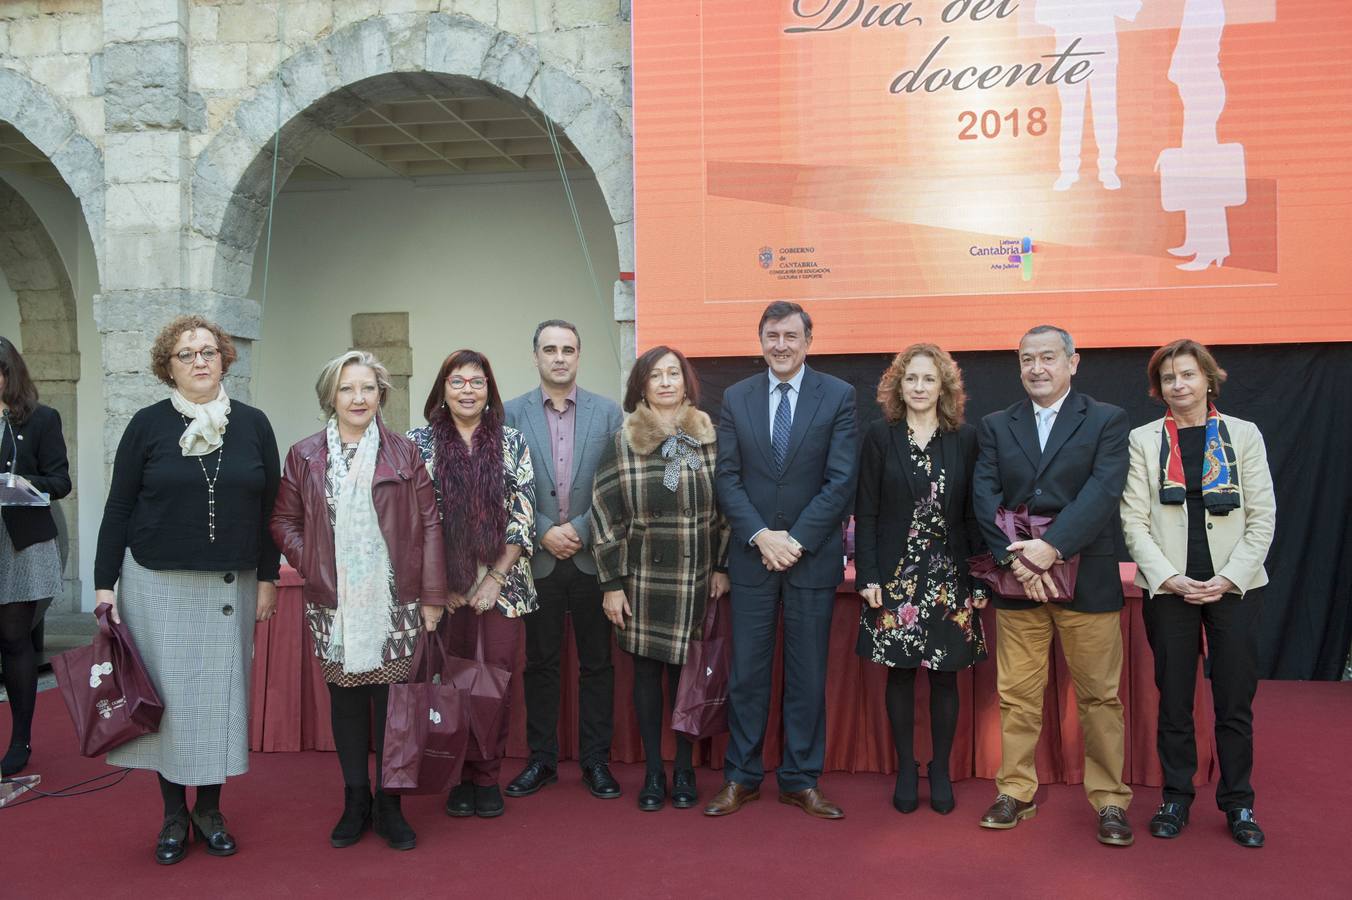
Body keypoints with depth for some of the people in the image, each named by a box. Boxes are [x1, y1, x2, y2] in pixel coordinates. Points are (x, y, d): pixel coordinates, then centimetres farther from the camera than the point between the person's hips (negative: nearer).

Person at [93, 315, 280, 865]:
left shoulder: (253, 425, 2)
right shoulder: (148, 425, -1)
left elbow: (269, 507, 5)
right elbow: (118, 507, 1)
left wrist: (267, 578, 4)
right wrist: (105, 583, -2)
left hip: (230, 586, 1)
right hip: (157, 584, -1)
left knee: (222, 693, 7)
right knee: (168, 693, 5)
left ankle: (209, 809, 22)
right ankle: (174, 814, 20)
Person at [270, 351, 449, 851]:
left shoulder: (404, 453, 2)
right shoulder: (304, 457, 5)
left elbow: (429, 523, 1)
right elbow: (283, 522, 10)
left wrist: (432, 597, -4)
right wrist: (310, 566, -5)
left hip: (394, 605, -1)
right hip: (333, 606, 1)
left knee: (391, 699, 2)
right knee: (345, 699, 9)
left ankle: (389, 805, 18)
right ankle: (355, 801, 24)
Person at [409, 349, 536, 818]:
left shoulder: (512, 442, 4)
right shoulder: (419, 442, 2)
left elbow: (524, 517, 1)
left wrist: (495, 578, -5)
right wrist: (440, 583, -5)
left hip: (501, 582, 1)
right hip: (443, 585, 0)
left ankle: (488, 776, 14)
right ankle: (459, 776, 17)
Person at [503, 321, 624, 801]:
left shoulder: (608, 412, 2)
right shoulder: (511, 414, 1)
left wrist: (580, 530, -10)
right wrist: (543, 533, -10)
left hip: (592, 556, 0)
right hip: (536, 558, 0)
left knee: (596, 663, 7)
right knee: (540, 663, 9)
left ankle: (596, 760, 19)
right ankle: (541, 759, 21)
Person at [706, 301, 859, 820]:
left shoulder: (838, 396, -1)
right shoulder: (736, 399, 6)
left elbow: (842, 480, -7)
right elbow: (727, 478, 2)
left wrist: (796, 540, -13)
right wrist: (761, 536, -11)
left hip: (813, 557, -1)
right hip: (751, 557, 2)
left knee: (808, 674, 7)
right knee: (746, 673, 6)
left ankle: (801, 780, 20)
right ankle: (741, 778, 20)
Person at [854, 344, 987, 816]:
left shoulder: (964, 439, 4)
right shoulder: (880, 436, 1)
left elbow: (973, 513, 4)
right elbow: (866, 511, 0)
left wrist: (980, 580, 0)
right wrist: (867, 575, -7)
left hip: (949, 576, 1)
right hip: (895, 576, -1)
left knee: (944, 676, 6)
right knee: (899, 673, 6)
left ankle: (941, 771, 21)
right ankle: (906, 771, 20)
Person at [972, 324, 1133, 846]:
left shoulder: (1107, 421, 4)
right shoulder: (996, 426, 11)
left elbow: (1103, 492, -10)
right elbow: (985, 498, 0)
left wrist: (1050, 547, -21)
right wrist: (1015, 556, -14)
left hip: (1087, 581, -2)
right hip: (1016, 583, 2)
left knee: (1099, 696, 5)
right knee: (1017, 695, 7)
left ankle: (1110, 800, 18)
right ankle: (1016, 793, 20)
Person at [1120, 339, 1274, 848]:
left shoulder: (1244, 435, 5)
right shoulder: (1143, 440, 4)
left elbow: (1263, 517, 2)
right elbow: (1134, 520, 0)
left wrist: (1229, 578, -9)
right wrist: (1168, 578, -11)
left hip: (1234, 588, 0)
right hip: (1169, 589, 0)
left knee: (1235, 701, 5)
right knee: (1174, 700, 6)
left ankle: (1238, 803, 18)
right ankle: (1176, 800, 19)